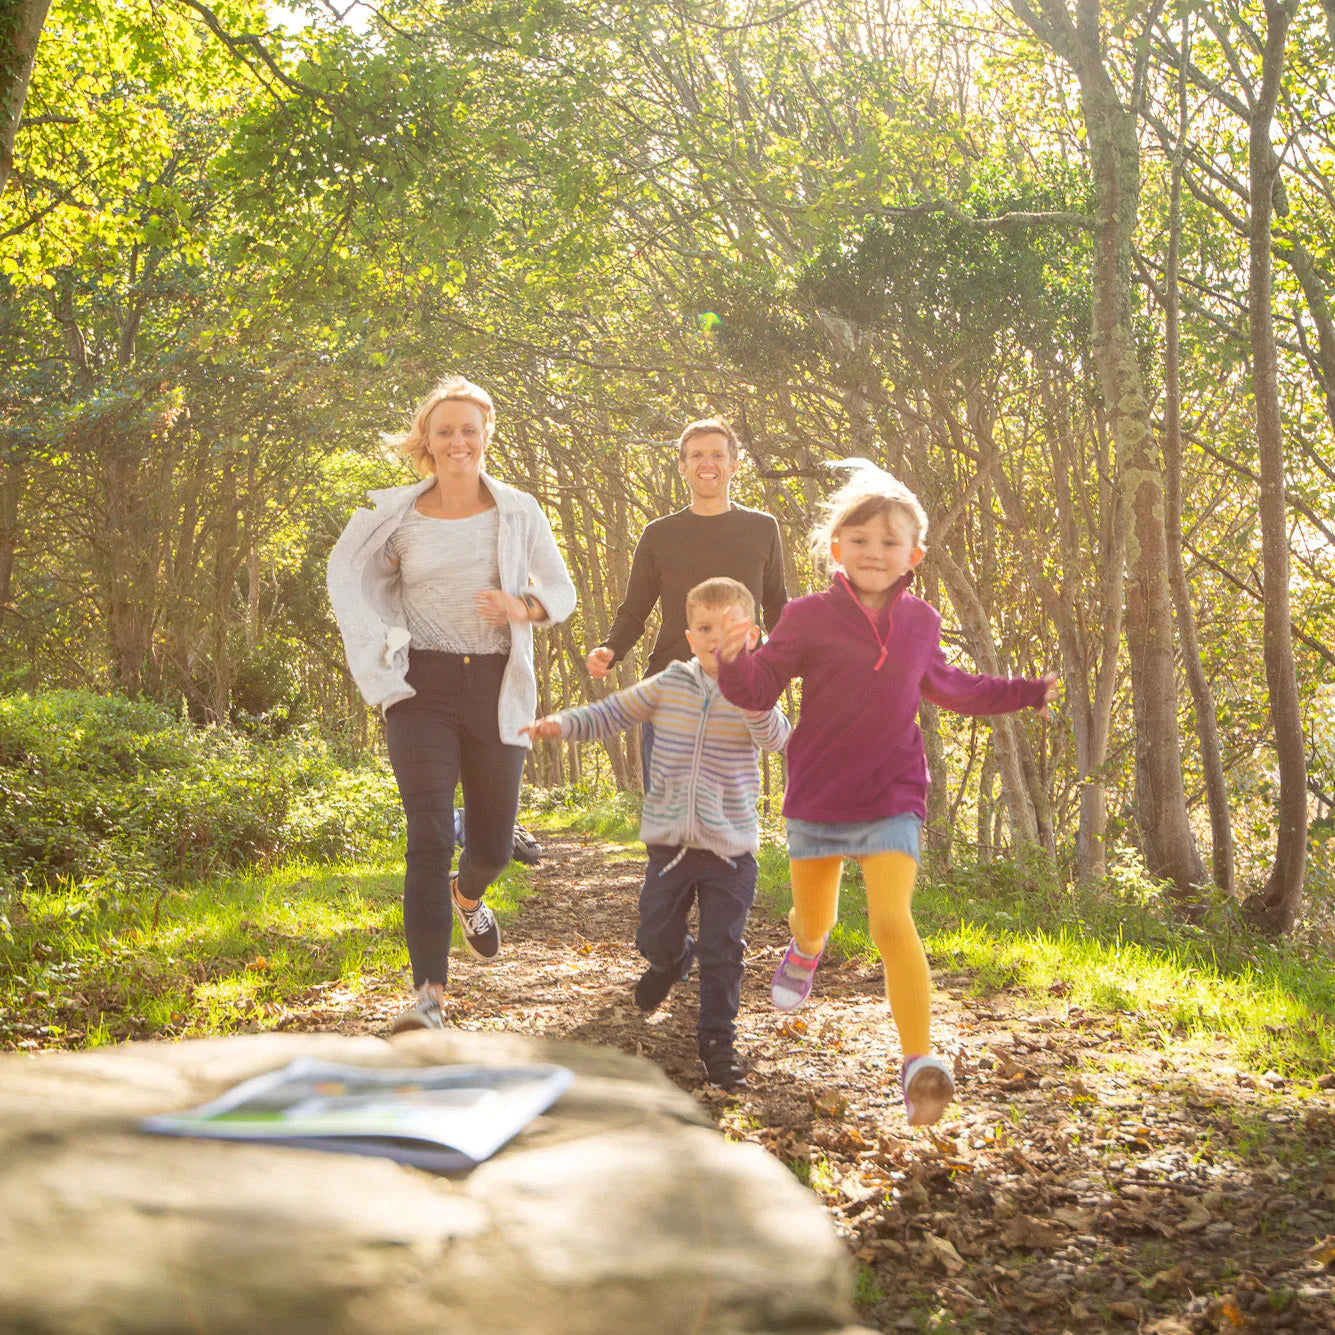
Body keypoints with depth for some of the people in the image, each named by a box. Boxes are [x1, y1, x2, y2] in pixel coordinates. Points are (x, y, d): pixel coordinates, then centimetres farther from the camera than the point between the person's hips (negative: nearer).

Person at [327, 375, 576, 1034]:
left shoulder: (518, 511, 2)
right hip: (423, 687, -1)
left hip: (497, 689, 2)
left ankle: (467, 896, 49)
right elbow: (347, 573, 16)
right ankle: (430, 993, -17)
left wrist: (524, 607, -13)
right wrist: (382, 653, 3)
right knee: (430, 836, -17)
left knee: (492, 843, 11)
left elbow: (563, 592, 8)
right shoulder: (396, 515, 1)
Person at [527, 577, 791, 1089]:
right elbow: (613, 713, 11)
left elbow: (776, 738, -26)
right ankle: (674, 959, 47)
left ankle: (717, 1037, 14)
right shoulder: (669, 685, 1)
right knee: (654, 938, 12)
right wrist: (561, 724, -1)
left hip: (730, 848, -2)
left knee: (722, 951, -1)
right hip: (669, 841, 3)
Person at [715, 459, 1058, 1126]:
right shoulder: (808, 618, -9)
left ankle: (919, 1059, -13)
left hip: (891, 801, 0)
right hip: (816, 800, 0)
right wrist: (734, 658, -34)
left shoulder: (919, 621, 2)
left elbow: (949, 688, 21)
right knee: (813, 920, 17)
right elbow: (758, 688, -12)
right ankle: (805, 949, 56)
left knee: (892, 921, -18)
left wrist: (1027, 692, 23)